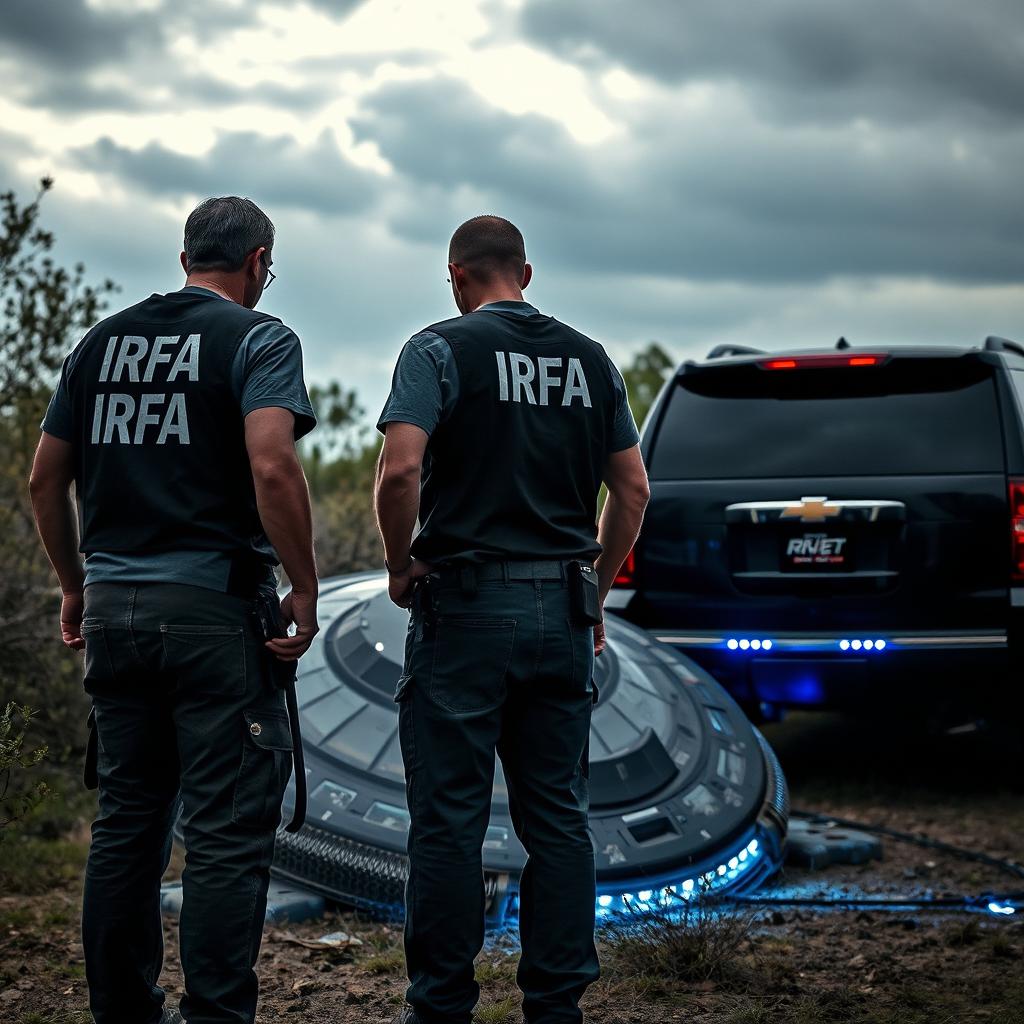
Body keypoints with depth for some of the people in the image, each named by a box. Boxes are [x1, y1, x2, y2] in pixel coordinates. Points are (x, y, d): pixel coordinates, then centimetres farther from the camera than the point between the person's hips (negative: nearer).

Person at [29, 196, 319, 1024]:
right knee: (229, 833, -2)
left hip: (112, 606, 6)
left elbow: (46, 477, 14)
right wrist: (305, 589, -13)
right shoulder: (257, 339, -5)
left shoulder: (103, 341, 13)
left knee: (126, 823, 14)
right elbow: (272, 467, -20)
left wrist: (75, 584, 23)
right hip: (215, 607, -6)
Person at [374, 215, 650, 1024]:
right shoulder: (590, 360, 11)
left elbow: (399, 470, -18)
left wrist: (400, 567, -3)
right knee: (558, 816, 9)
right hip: (562, 611, 5)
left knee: (449, 818, 1)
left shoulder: (442, 349, -5)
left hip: (466, 605, -4)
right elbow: (633, 488, 10)